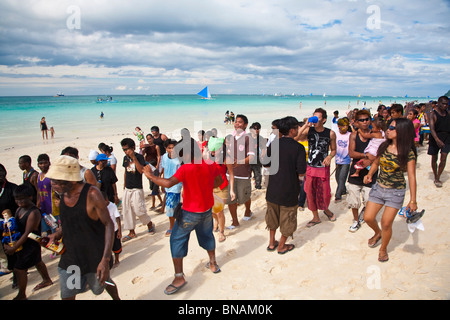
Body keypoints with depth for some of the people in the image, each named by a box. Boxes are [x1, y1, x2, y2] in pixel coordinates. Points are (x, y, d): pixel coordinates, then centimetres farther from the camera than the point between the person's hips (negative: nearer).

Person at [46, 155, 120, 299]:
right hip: (70, 254, 5)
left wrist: (105, 259, -27)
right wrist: (57, 234, -6)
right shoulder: (63, 193, -3)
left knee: (100, 285, 18)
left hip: (94, 256, -5)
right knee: (67, 295, 9)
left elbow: (108, 224, -20)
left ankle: (117, 299, 47)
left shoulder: (91, 194, -22)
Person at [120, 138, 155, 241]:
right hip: (127, 189, 6)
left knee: (138, 210, -6)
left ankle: (150, 224, 20)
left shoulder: (139, 157, -10)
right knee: (127, 210, 6)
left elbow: (141, 170, -24)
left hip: (137, 189, -6)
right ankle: (131, 232, 18)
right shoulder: (125, 158, 8)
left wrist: (134, 157, -26)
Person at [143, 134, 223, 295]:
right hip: (207, 208, 6)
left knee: (177, 240, 5)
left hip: (191, 212, -6)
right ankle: (213, 264, 42)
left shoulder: (185, 168, -23)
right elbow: (219, 181, 12)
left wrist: (150, 175, -19)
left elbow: (168, 183, -32)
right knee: (206, 235, 27)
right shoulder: (210, 164, -3)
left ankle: (179, 278, 5)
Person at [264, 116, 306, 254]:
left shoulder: (273, 144, -3)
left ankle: (271, 243, 34)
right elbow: (301, 172, -18)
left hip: (273, 188, 5)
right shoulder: (298, 147, -16)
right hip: (289, 190, -4)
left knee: (273, 215, 21)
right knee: (287, 218, 14)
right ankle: (281, 246, 26)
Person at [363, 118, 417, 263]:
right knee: (368, 217, 4)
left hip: (396, 192, -4)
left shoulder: (408, 153, -13)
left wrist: (413, 200, -18)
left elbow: (411, 177, -14)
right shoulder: (384, 146, -1)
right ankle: (378, 233, 38)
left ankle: (383, 249, 26)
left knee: (386, 223, -1)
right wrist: (369, 174, -6)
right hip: (378, 187, 4)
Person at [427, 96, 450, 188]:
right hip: (435, 138, -3)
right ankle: (435, 177, 25)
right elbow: (432, 128, -22)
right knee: (434, 159, 8)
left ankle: (438, 178, -1)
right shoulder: (433, 114, -9)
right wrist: (437, 139, -36)